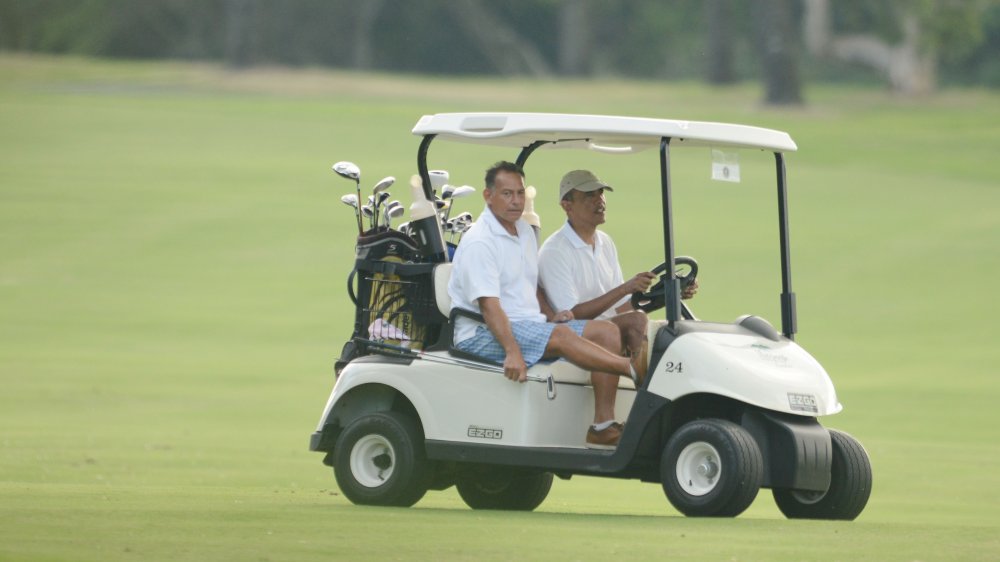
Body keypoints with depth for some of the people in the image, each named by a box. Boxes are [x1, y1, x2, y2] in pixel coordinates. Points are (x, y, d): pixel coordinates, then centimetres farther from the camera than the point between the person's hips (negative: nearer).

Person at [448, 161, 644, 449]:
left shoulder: (525, 231, 16)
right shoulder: (478, 242, -13)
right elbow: (488, 304, -23)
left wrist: (550, 314, 7)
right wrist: (512, 352, -34)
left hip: (530, 325, 9)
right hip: (481, 336, -9)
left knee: (606, 331, -8)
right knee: (561, 336, -33)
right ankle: (635, 370, -35)